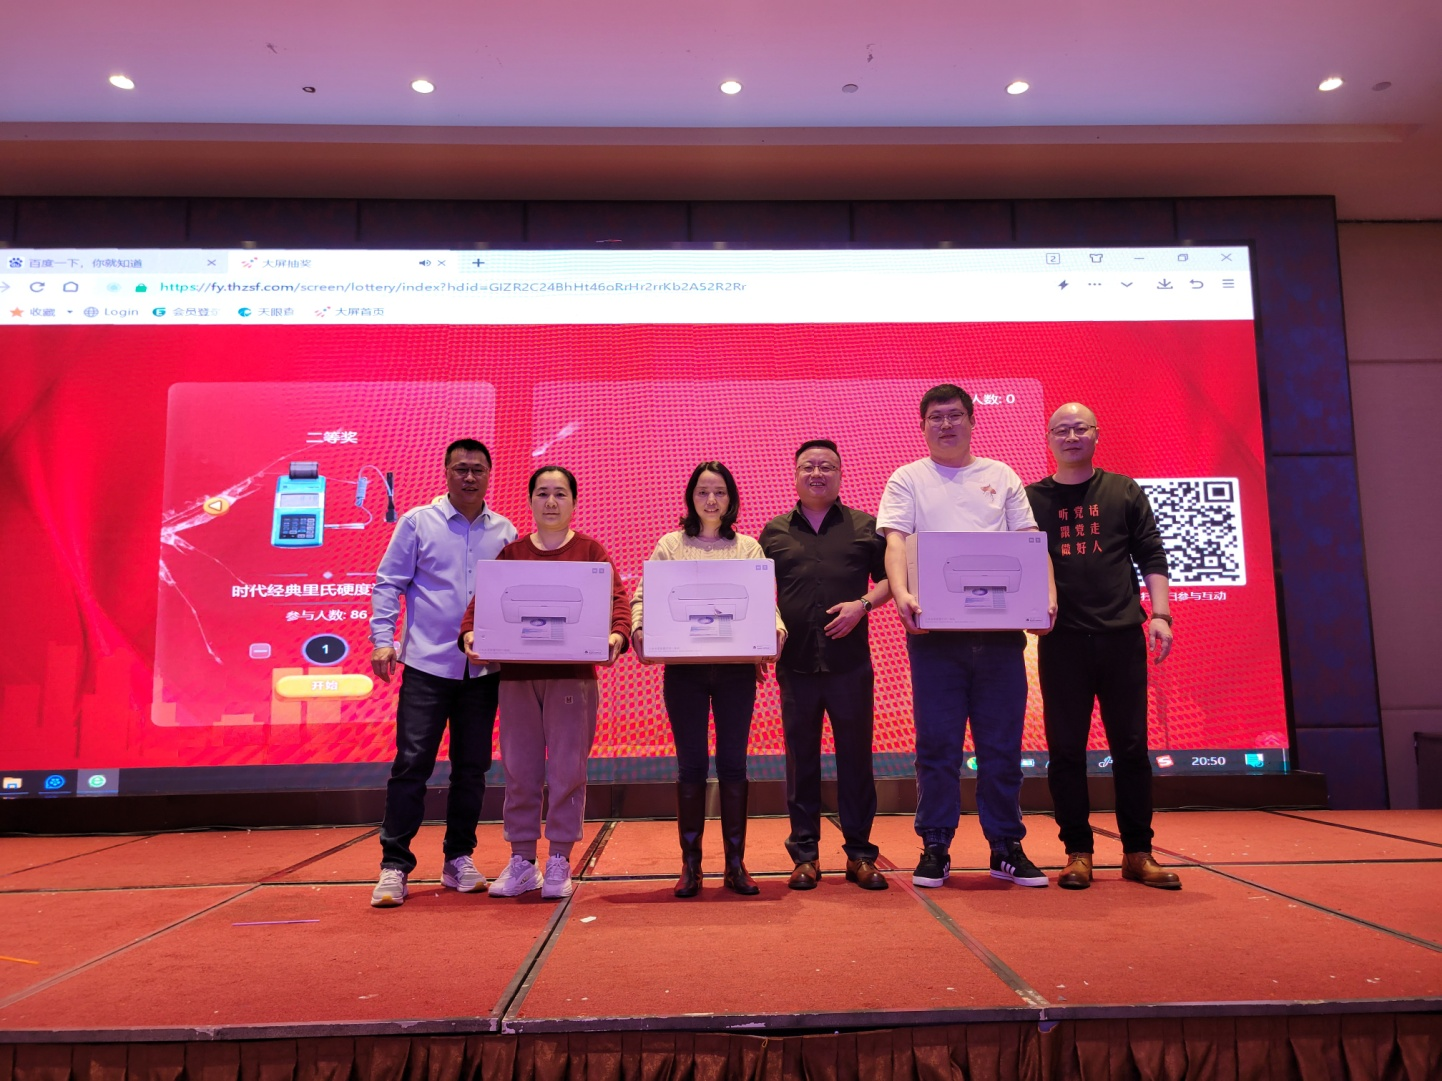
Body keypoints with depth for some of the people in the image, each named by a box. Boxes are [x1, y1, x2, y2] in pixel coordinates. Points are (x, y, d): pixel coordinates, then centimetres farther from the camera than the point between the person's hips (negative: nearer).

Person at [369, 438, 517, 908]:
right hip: (427, 663, -3)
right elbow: (389, 583, 1)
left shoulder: (504, 531, 9)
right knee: (411, 763, -4)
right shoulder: (417, 522, 2)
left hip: (483, 667, 3)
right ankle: (394, 865, 6)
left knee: (472, 766, 9)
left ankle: (459, 859, 22)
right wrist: (383, 640, -8)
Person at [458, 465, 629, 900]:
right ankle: (521, 862, 18)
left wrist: (617, 635, -25)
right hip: (517, 674, 2)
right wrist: (469, 633, -16)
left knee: (567, 770, 1)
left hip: (572, 674, -2)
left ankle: (559, 863, 13)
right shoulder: (511, 553, 12)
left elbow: (615, 598, -5)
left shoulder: (591, 552, 6)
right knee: (519, 771, 7)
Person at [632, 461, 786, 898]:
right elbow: (643, 595, 3)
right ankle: (690, 865, 13)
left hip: (737, 667, 1)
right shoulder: (670, 545, 10)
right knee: (691, 765, 3)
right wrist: (638, 628, -16)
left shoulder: (749, 547, 11)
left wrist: (776, 628, -17)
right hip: (684, 667, 0)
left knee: (733, 763, 4)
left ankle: (735, 864, 13)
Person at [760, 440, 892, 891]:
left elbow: (888, 578, 9)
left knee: (856, 757, 4)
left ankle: (860, 854, 15)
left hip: (850, 662, 0)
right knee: (801, 760, 7)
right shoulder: (774, 532, 11)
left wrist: (864, 603, -9)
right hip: (795, 664, 1)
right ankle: (805, 855, 16)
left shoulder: (866, 526, 9)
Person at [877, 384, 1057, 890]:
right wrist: (902, 594, -23)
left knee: (1002, 743, 7)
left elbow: (1030, 540, 9)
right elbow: (895, 542, -5)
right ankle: (935, 848, 14)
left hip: (1000, 626, 2)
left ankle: (1006, 847, 19)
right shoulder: (907, 479, 8)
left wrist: (1047, 592, -9)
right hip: (935, 628, -2)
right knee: (937, 744, 3)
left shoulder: (1002, 477, 14)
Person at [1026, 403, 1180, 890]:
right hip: (1063, 638, 0)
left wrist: (1159, 613, -3)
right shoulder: (1031, 498, 8)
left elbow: (1151, 556, 8)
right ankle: (1078, 852, 13)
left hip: (1122, 635, 1)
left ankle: (1138, 852, 15)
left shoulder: (1124, 491, 10)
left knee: (1131, 745, 5)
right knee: (1066, 748, 2)